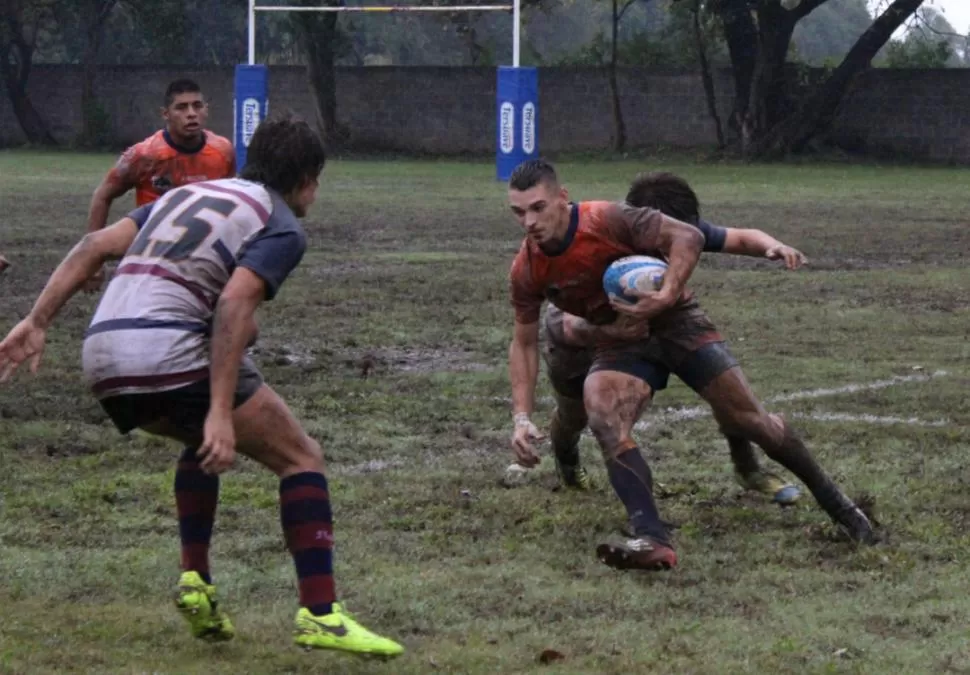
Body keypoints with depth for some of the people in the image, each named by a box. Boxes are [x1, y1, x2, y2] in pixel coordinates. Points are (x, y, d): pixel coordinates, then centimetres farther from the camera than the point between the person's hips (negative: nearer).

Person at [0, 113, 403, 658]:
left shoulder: (189, 193, 27)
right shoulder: (282, 227, 4)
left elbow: (96, 245, 17)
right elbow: (235, 303, -12)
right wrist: (221, 412, -18)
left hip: (103, 359, 7)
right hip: (170, 354, -7)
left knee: (203, 443, 35)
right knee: (302, 458, 5)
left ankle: (196, 581, 21)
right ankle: (320, 615, -4)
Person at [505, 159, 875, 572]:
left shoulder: (607, 220, -24)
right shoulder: (526, 271, -9)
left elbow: (687, 236, -22)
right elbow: (524, 342, 2)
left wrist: (667, 295, -37)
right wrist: (522, 418, -7)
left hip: (673, 321, -3)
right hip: (618, 346, 3)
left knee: (748, 418, -4)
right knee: (601, 415, -28)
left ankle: (835, 503, 17)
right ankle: (653, 542, -35)